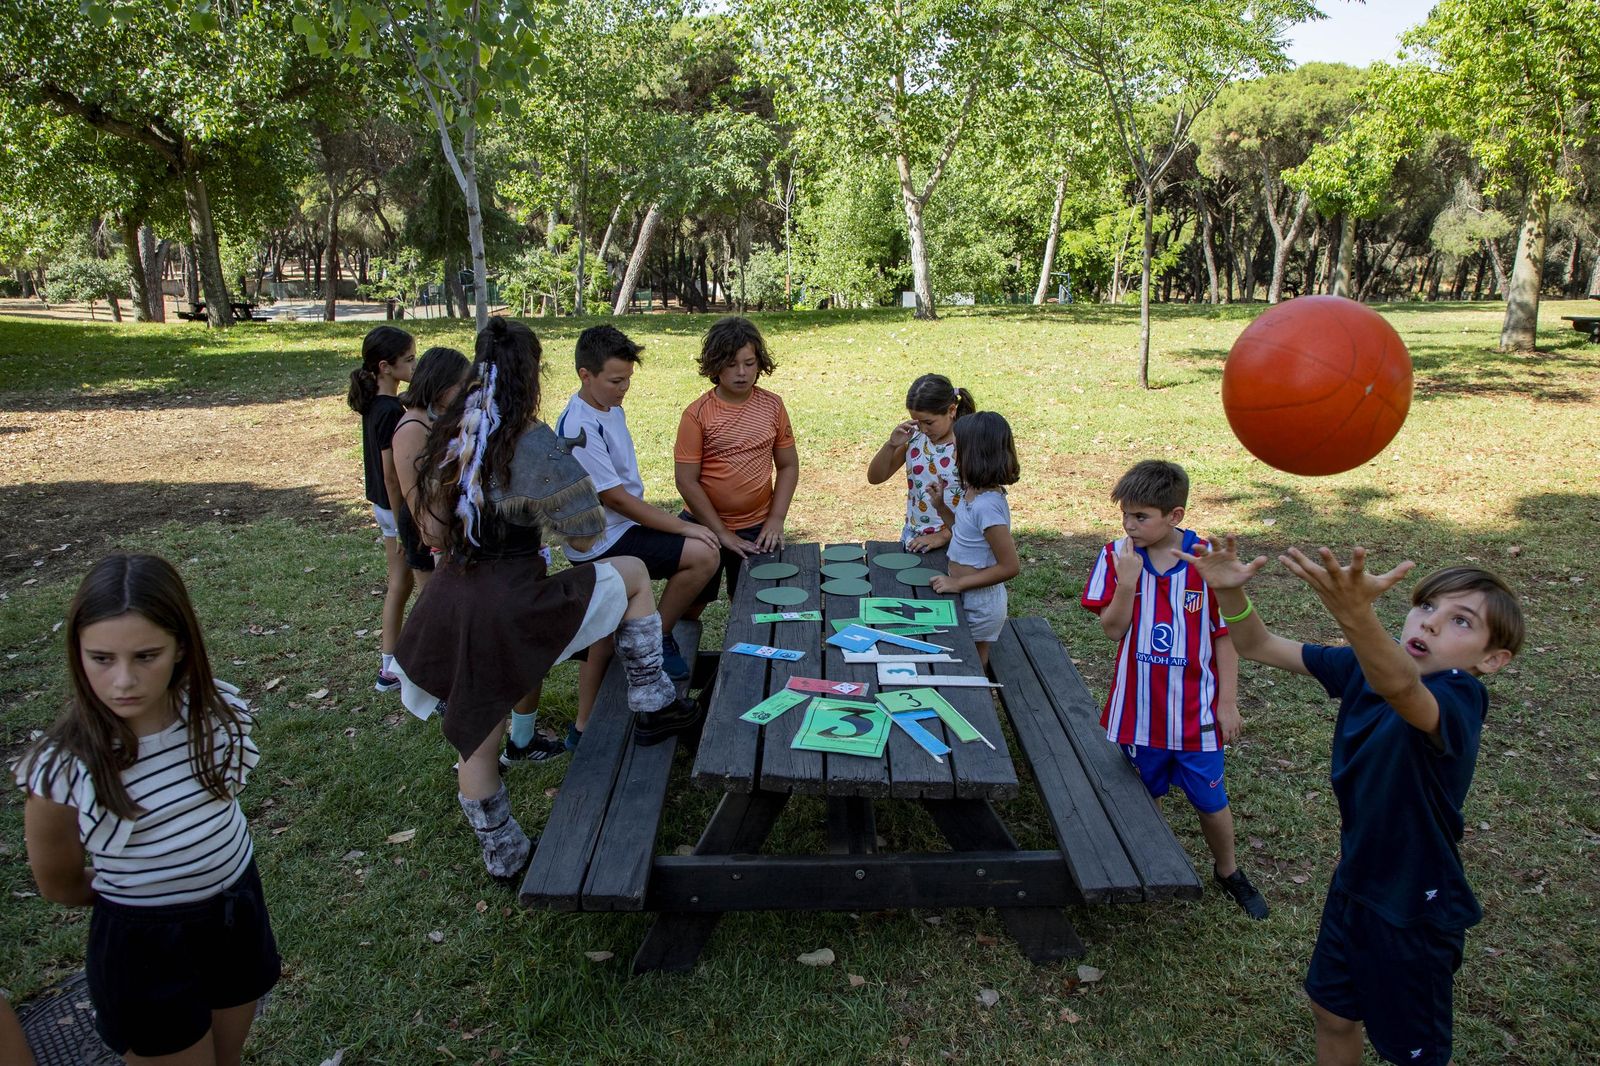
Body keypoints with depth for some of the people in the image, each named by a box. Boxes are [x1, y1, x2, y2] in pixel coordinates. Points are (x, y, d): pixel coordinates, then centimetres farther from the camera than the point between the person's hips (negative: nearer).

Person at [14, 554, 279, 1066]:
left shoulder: (221, 711, -16)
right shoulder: (63, 767, -26)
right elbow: (60, 885, -8)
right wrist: (133, 894, 6)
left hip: (239, 915, 4)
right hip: (144, 946, -4)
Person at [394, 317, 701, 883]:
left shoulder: (447, 436, 5)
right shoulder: (533, 442, -14)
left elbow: (433, 532, 12)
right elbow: (585, 536, -9)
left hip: (449, 602, 6)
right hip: (511, 604, -6)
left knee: (477, 741, 20)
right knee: (633, 574, 16)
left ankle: (502, 855, 39)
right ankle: (652, 704, 21)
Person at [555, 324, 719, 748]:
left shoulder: (611, 409, 7)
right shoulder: (579, 429, -22)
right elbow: (615, 497, -22)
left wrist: (676, 521, 13)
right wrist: (682, 527, -19)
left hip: (617, 531, 10)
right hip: (602, 542, -10)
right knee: (703, 555, -22)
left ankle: (584, 727, 29)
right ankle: (658, 640, -2)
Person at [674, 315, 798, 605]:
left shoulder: (772, 406, -1)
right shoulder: (697, 414, -11)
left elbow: (788, 466, 4)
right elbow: (687, 481, -11)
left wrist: (776, 520, -5)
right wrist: (722, 533, -12)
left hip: (757, 528, 2)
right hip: (706, 526, -2)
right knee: (690, 607, 9)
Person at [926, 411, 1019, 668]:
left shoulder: (987, 505, -27)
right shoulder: (973, 493, 1)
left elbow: (1009, 567, -25)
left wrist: (957, 583, -21)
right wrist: (942, 507, 5)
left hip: (979, 605, -9)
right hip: (968, 598, 9)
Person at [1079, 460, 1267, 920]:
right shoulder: (1116, 556, -9)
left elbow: (1225, 635, -4)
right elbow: (1112, 629, -11)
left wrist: (1228, 703, -2)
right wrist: (1127, 580, -26)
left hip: (1195, 709, -1)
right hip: (1138, 707, 1)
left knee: (1210, 800, 14)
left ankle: (1228, 871, 40)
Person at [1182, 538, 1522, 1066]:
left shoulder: (1460, 695, -29)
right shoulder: (1362, 667, -9)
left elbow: (1400, 686, -54)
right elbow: (1259, 647, -6)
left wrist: (1357, 616, -74)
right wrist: (1230, 591, -27)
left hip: (1415, 909, -6)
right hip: (1354, 882, 6)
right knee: (1332, 1013, 25)